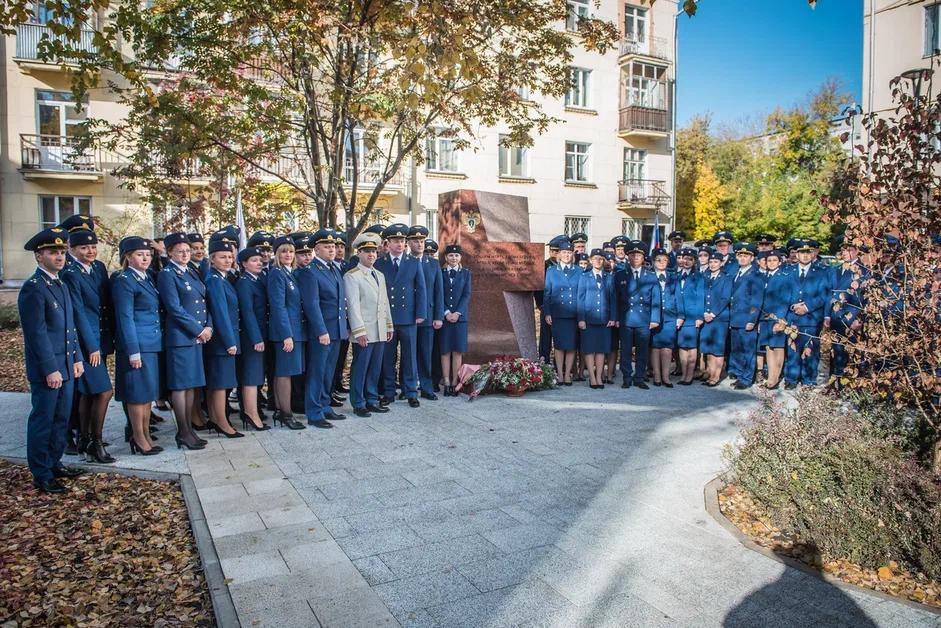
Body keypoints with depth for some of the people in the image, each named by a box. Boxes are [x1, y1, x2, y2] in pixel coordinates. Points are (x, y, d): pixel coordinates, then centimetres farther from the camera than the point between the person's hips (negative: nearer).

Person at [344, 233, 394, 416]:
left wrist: (389, 326, 15)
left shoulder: (380, 275, 17)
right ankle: (358, 404, 11)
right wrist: (359, 331, -18)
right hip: (363, 333, -7)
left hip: (380, 332, 7)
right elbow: (353, 305, -13)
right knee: (360, 369, 1)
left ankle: (372, 400, 23)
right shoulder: (351, 276, -7)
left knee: (375, 368, 13)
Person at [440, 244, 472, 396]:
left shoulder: (466, 273, 8)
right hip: (444, 316, 0)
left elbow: (467, 295, 1)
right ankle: (447, 383, 2)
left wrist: (457, 313, -10)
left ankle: (454, 384, 4)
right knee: (445, 351, 0)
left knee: (458, 351, 1)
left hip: (460, 316, 1)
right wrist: (446, 313, -11)